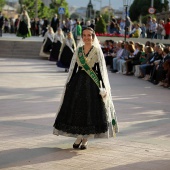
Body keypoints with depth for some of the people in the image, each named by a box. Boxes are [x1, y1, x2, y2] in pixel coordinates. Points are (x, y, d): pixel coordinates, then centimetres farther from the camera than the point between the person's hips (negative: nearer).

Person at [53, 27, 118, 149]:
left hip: (92, 82, -3)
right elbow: (74, 68, 11)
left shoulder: (97, 51, 0)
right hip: (78, 81, 3)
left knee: (91, 109, -2)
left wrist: (103, 87, -8)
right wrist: (69, 83, 7)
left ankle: (86, 139, 10)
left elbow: (101, 69, -2)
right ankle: (79, 137, 15)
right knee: (76, 108, 0)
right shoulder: (78, 50, 8)